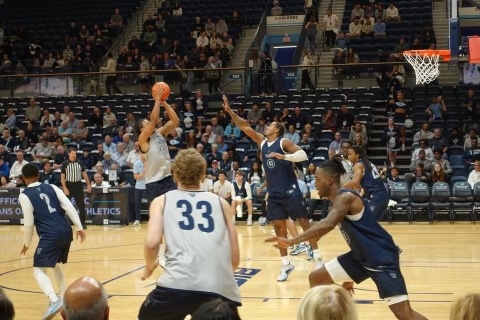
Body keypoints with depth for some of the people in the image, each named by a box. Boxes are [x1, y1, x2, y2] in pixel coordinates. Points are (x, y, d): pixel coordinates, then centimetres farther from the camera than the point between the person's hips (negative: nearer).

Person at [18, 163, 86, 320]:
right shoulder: (51, 187, 14)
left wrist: (27, 244, 13)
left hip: (50, 236, -7)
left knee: (38, 271, -5)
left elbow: (29, 223, -2)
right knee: (54, 265, 29)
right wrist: (80, 228, 9)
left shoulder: (24, 196, -1)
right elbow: (69, 207, 6)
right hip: (66, 231, 7)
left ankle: (54, 301, -28)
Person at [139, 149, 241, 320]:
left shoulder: (162, 201, 17)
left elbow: (152, 243, 1)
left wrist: (150, 266, 23)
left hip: (179, 284, -1)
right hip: (220, 287, 2)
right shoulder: (221, 202, 22)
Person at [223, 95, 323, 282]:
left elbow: (303, 155, -18)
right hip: (274, 193, 6)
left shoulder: (284, 142, -7)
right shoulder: (262, 142, 11)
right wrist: (229, 111, 2)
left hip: (290, 191, -6)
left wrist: (283, 156, -29)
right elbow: (245, 127, 9)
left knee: (303, 221, 0)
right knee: (278, 226, 5)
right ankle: (286, 264, 12)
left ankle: (316, 255, 9)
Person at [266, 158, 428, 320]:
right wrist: (348, 277, 25)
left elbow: (326, 225, -39)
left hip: (382, 257, -10)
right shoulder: (339, 200, 11)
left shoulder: (345, 198, -19)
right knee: (316, 278, 9)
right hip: (361, 256, 10)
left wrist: (291, 241, -42)